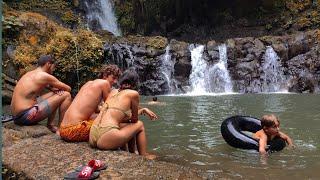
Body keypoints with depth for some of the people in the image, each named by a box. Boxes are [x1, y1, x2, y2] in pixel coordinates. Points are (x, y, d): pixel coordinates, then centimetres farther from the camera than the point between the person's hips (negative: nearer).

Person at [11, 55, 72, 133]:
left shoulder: (30, 74, 17)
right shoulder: (45, 76, -9)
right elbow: (68, 89, 0)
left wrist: (55, 89, 7)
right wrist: (59, 88, 22)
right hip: (27, 116, -10)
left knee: (55, 94, 21)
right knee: (66, 95, -7)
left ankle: (50, 124, 15)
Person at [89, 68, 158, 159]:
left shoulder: (113, 92, 18)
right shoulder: (133, 93, 1)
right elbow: (134, 119, 11)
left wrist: (143, 110, 33)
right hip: (106, 139, -7)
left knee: (127, 125, 29)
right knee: (139, 125, 17)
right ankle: (144, 157, 28)